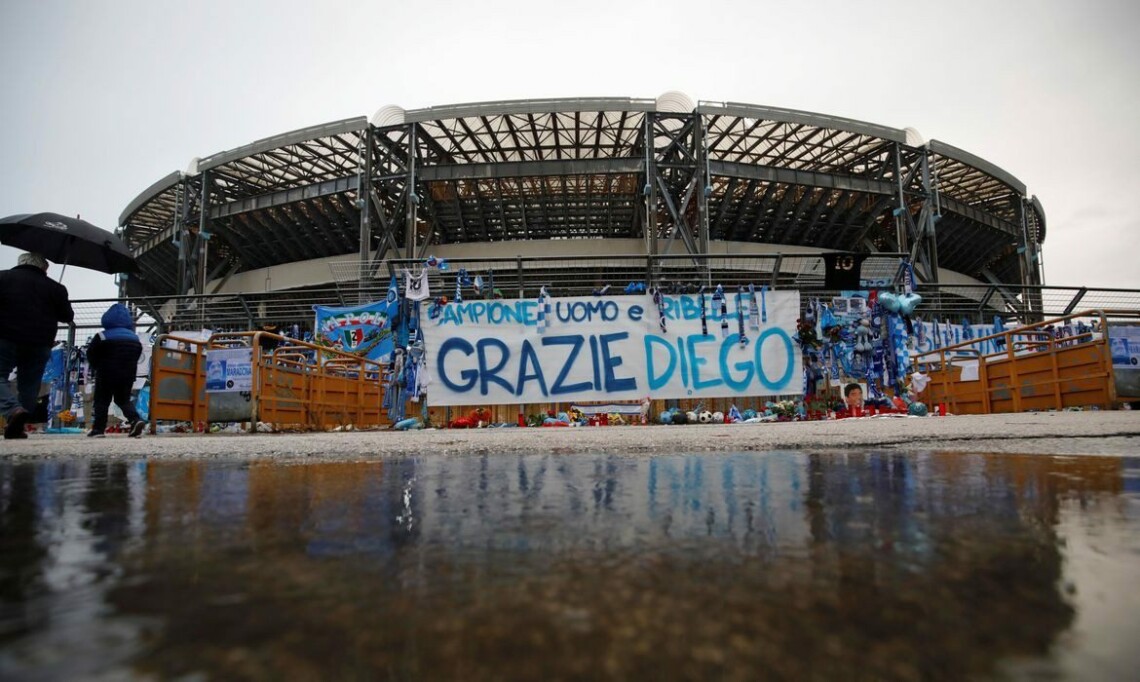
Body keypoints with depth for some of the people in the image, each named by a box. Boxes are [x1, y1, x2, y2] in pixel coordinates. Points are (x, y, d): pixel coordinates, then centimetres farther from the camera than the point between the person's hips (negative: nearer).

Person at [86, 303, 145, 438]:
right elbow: (137, 355, 13)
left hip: (107, 373, -4)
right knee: (124, 399, 13)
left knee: (102, 400, 7)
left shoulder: (102, 337, -8)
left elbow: (91, 355, -3)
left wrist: (98, 367, 13)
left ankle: (98, 428, 3)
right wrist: (127, 368, 16)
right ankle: (135, 420, -10)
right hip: (128, 374, 4)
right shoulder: (135, 338, 6)